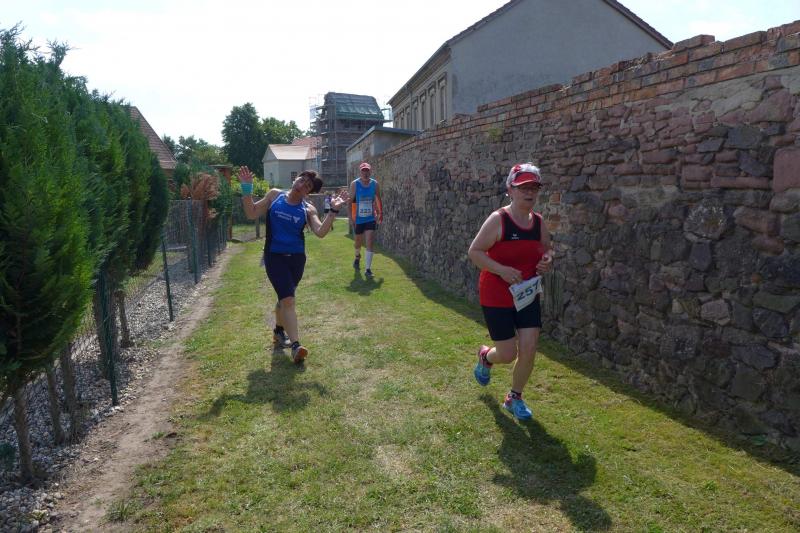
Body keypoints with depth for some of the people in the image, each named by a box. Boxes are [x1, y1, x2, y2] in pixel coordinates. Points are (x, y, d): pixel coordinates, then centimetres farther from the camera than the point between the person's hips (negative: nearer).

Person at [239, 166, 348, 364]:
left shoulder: (308, 209, 0)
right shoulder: (275, 195, 2)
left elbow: (321, 232, -14)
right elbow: (252, 214, 1)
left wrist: (333, 210, -21)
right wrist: (247, 190, -9)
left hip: (297, 258, 3)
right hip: (275, 256, -2)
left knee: (285, 297, 18)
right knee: (288, 299, -15)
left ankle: (279, 331, 44)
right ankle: (296, 345, -14)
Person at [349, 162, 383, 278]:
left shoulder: (375, 184, -3)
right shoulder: (354, 184, -10)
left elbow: (378, 200, 10)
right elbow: (350, 201, -10)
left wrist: (380, 213, 12)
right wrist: (351, 217, -15)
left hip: (370, 218, 0)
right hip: (358, 219, 0)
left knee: (370, 243, -10)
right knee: (358, 241, 17)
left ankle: (368, 269, -6)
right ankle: (357, 256, 50)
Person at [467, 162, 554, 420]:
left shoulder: (539, 222, 3)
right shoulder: (498, 219, -16)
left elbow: (547, 250, 17)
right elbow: (474, 251, -15)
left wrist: (548, 260, -6)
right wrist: (501, 270, -27)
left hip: (528, 295, 5)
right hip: (496, 297, -5)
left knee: (529, 349, 1)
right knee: (508, 354, 1)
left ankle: (514, 398, 26)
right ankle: (485, 356, 40)